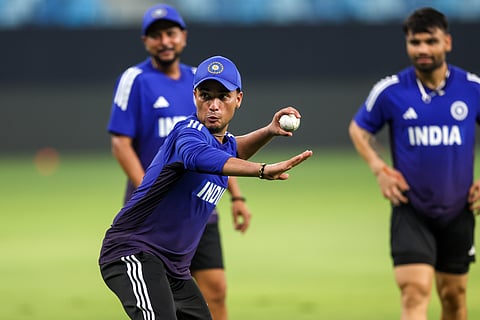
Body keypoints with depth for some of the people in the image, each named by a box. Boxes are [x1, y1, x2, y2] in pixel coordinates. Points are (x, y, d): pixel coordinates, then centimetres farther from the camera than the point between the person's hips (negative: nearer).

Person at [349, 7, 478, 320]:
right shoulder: (390, 91, -6)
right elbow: (359, 129, 11)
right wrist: (379, 168, -4)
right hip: (411, 210, -2)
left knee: (454, 295, 13)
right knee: (415, 291, -17)